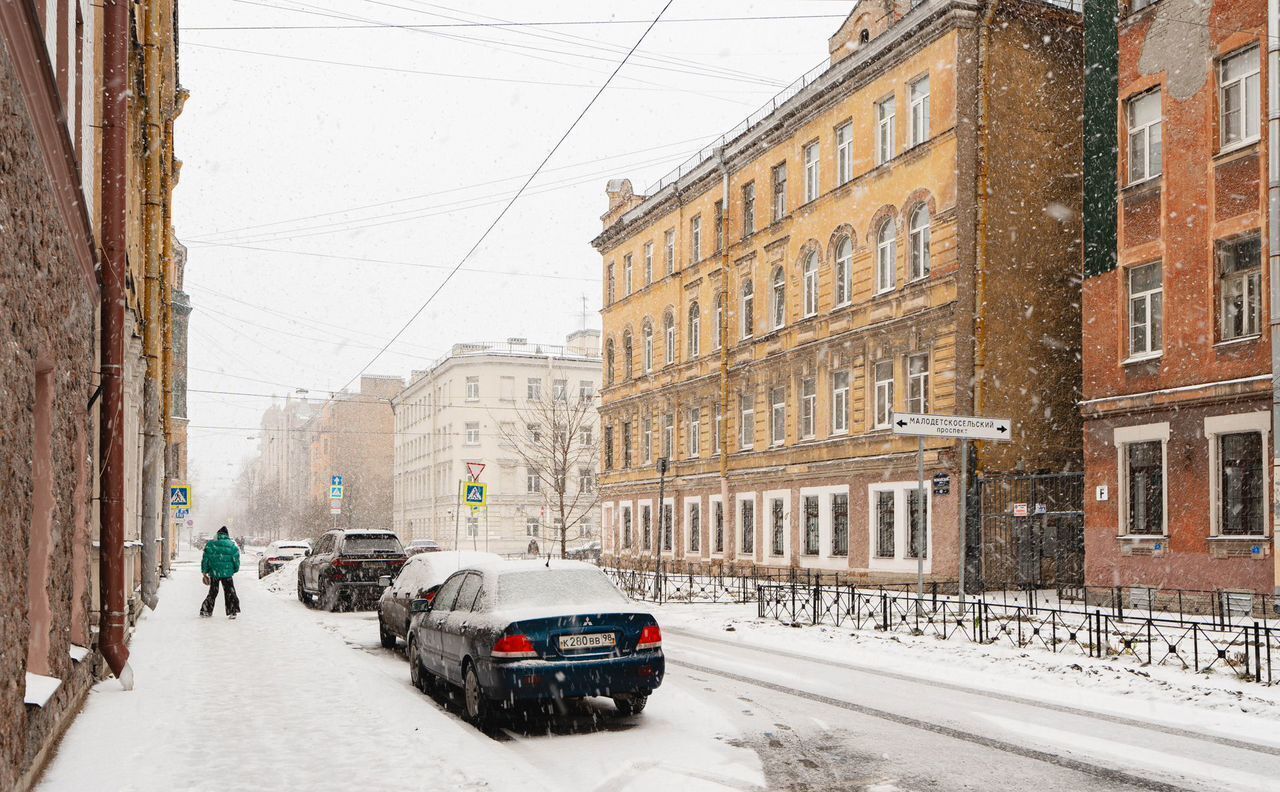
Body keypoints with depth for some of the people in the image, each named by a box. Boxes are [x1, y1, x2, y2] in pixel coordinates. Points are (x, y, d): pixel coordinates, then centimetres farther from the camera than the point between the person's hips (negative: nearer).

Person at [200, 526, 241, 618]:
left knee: (212, 592, 15)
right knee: (230, 592, 5)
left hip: (214, 573, 2)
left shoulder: (210, 544, 0)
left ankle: (206, 611, 17)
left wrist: (205, 572, 10)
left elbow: (205, 559, 2)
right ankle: (233, 611, -2)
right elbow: (236, 559, 0)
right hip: (227, 573, -2)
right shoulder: (232, 545, -3)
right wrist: (235, 569, 16)